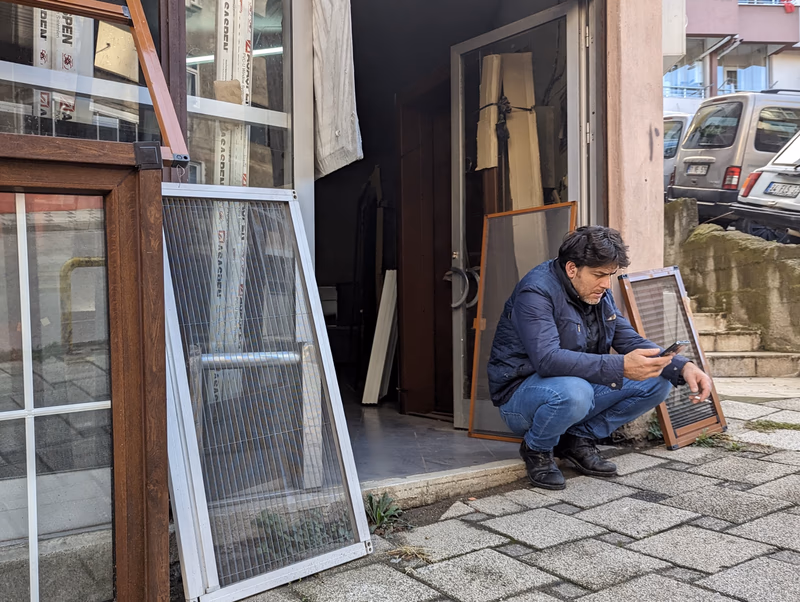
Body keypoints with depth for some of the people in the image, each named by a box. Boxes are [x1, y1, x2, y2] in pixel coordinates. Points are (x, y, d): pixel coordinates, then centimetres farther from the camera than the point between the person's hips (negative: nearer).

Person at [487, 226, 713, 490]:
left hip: (579, 384, 8)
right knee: (573, 392, -41)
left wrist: (683, 367, -13)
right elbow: (547, 359, -36)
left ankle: (579, 439, 4)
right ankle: (536, 449, -8)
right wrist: (620, 367, -44)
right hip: (520, 394, -8)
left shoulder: (598, 293, 4)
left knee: (658, 381, -5)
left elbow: (630, 340, 4)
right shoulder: (536, 292, -23)